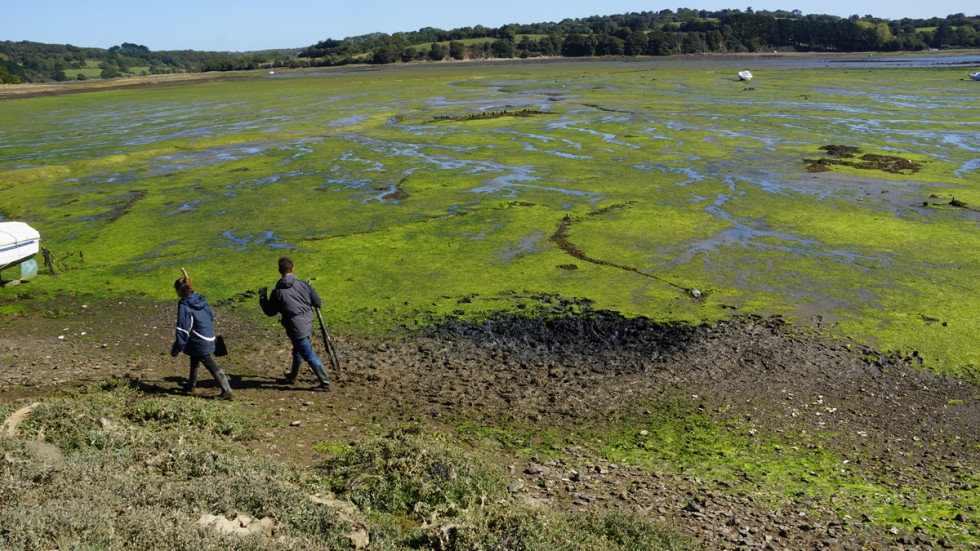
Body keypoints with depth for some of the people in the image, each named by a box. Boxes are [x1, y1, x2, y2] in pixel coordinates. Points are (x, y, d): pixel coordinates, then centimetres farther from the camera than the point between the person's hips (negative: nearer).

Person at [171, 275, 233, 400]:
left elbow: (183, 330, -19)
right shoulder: (201, 300, 3)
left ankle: (226, 390, -5)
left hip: (199, 343, -8)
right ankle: (191, 384, 44)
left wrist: (176, 348, -14)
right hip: (209, 338, 9)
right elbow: (211, 315, 15)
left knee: (211, 366, -5)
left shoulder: (184, 306, -19)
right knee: (194, 361, 27)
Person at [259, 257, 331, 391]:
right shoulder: (304, 284, -5)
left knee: (309, 356, 0)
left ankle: (325, 383, 3)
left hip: (296, 328, -6)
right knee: (298, 351, 26)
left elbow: (270, 312, -1)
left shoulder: (278, 292, -13)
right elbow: (318, 303, -1)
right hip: (308, 323, 6)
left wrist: (262, 297, 13)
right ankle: (292, 376, 45)